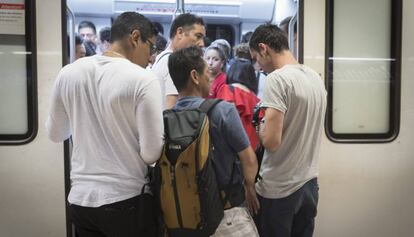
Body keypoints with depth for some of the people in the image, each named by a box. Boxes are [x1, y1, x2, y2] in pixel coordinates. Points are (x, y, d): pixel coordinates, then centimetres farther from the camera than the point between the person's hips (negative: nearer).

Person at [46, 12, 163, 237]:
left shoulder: (68, 73, -1)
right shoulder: (143, 80, -16)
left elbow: (55, 134, 11)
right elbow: (151, 154, -16)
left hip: (79, 198, 4)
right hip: (126, 200, -4)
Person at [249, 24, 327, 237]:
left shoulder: (276, 78, -18)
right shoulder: (316, 77, 6)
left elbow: (271, 142, -24)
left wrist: (261, 125, -5)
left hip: (278, 190, -7)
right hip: (309, 183, 7)